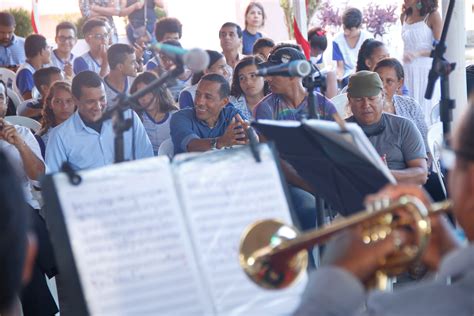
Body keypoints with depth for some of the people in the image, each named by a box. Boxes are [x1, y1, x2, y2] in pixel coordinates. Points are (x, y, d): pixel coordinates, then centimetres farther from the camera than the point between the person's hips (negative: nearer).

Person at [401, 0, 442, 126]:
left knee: (426, 113, -6)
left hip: (426, 72, -5)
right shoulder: (405, 16, 11)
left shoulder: (432, 15, -6)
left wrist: (418, 53, -25)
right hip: (408, 72, 5)